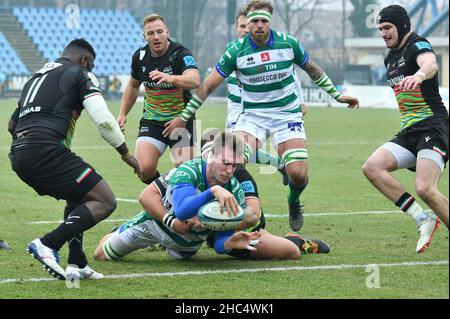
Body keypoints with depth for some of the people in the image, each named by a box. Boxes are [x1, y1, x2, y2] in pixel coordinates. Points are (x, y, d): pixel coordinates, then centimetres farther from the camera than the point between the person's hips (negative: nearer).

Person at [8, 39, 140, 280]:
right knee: (104, 202, -6)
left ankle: (77, 265, 15)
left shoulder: (36, 77, 30)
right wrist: (126, 154, 10)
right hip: (45, 150, -8)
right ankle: (48, 245, -19)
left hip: (18, 156, 8)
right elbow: (103, 120, -2)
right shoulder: (80, 74, 8)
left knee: (78, 198, 28)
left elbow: (12, 125, 36)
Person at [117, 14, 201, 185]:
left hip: (180, 121, -3)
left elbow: (195, 80, -38)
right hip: (151, 121, 3)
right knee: (145, 169, -16)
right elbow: (133, 85, 21)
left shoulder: (181, 54, -17)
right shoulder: (140, 56, 0)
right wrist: (123, 114, 17)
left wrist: (171, 78, -55)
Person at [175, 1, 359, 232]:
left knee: (298, 174, -14)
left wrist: (337, 95, 17)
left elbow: (313, 70, 13)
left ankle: (293, 203, 21)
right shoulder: (236, 51, -9)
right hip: (252, 115, 0)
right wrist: (184, 117, -2)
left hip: (287, 115, 0)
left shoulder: (288, 44, -6)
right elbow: (208, 86, -2)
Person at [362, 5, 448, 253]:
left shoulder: (418, 45, -8)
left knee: (425, 189, -26)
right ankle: (423, 219, -11)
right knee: (372, 167, -14)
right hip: (408, 132, 9)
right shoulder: (390, 57, 19)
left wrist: (420, 74, -57)